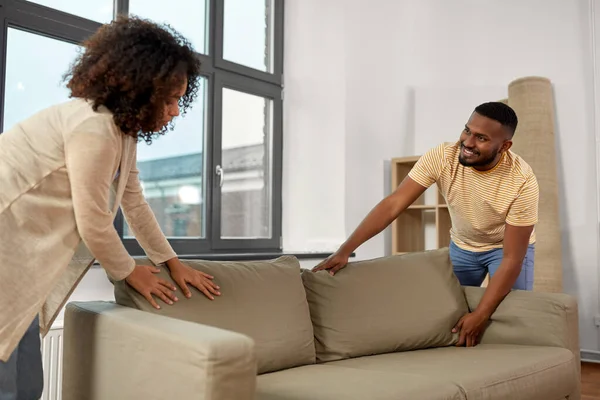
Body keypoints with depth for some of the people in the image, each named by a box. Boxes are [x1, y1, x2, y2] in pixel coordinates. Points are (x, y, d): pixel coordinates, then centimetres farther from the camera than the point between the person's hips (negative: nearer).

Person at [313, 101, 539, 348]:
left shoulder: (522, 182, -33)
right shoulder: (441, 157, -28)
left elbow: (512, 259, -30)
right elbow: (393, 204, -31)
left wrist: (480, 315, -33)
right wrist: (345, 250, -38)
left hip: (506, 246, -2)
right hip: (462, 245, 3)